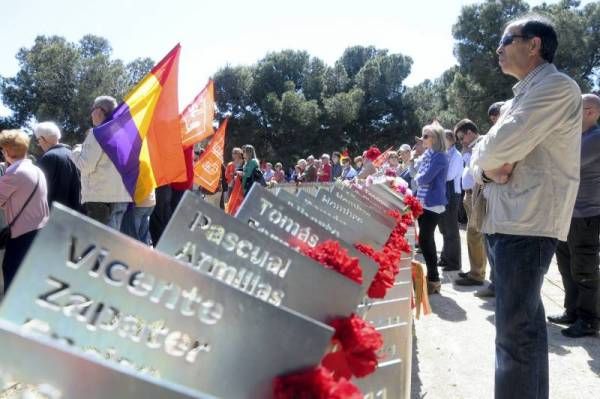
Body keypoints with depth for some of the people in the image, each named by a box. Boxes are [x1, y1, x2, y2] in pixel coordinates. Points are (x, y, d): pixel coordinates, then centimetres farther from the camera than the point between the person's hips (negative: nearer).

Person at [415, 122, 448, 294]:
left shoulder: (439, 156, -14)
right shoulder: (427, 154, 14)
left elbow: (424, 178, -19)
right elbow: (417, 174, 18)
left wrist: (417, 176, -1)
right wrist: (419, 177, -1)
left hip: (433, 203, -9)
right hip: (423, 202, 9)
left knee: (424, 240, -9)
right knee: (427, 240, 13)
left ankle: (434, 279, 0)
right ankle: (431, 275, 23)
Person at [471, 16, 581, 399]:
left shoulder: (557, 86, -9)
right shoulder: (520, 97, 22)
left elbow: (498, 147, -22)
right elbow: (483, 153, 16)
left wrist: (485, 161, 0)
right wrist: (487, 170, -6)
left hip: (528, 223, -10)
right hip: (506, 220, 10)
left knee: (514, 330, -7)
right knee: (526, 319, 18)